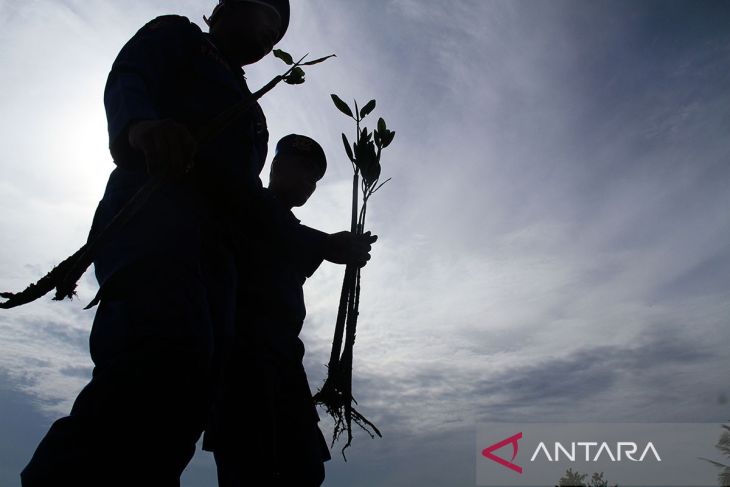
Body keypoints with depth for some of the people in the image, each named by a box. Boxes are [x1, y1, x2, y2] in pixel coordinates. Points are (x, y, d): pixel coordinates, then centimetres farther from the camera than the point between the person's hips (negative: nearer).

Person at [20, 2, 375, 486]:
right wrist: (140, 125, -24)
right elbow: (125, 81, 1)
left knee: (190, 393, -10)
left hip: (217, 248, 6)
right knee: (166, 356, -32)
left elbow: (249, 199, 29)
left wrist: (324, 243, 22)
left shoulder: (247, 111, 37)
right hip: (157, 206, -6)